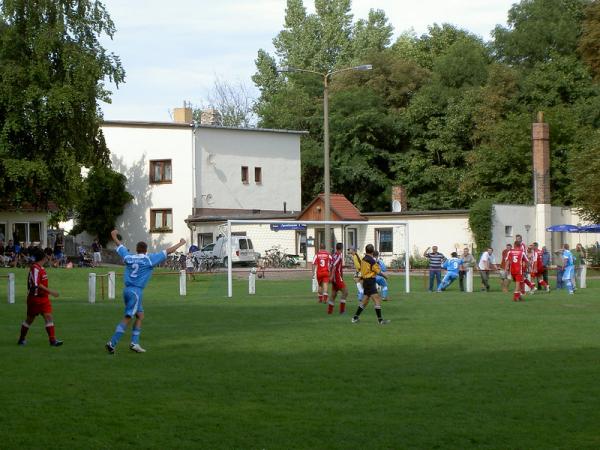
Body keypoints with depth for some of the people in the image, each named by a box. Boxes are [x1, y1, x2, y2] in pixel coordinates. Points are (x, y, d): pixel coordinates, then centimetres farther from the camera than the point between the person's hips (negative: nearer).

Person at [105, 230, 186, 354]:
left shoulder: (129, 257, 8)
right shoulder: (149, 259, -4)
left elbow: (119, 245, 26)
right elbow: (168, 251, -1)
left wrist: (114, 236, 45)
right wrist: (181, 243, 11)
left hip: (127, 289, 7)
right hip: (136, 291, -7)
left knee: (140, 315, 16)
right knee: (127, 318, -7)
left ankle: (134, 343, 10)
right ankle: (112, 343, -13)